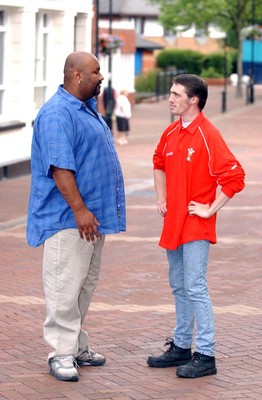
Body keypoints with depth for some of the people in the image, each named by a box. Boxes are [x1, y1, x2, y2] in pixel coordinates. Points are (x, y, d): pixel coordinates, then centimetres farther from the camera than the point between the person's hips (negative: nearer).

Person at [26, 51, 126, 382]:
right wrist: (79, 210, -26)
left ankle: (78, 347, 23)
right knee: (65, 286, -6)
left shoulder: (87, 109, 16)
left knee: (85, 285, 14)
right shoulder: (57, 113, -16)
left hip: (93, 218, 10)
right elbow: (59, 167, -23)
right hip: (68, 219, -10)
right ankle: (61, 352, -1)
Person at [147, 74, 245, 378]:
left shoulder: (208, 135, -16)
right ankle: (181, 347, 25)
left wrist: (210, 209, -17)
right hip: (173, 224, 8)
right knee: (179, 287, 15)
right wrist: (161, 199, 18)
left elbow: (235, 177, -21)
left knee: (195, 288, -8)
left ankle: (206, 356, -3)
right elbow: (159, 163, 29)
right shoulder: (171, 133, 8)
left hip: (196, 226, -8)